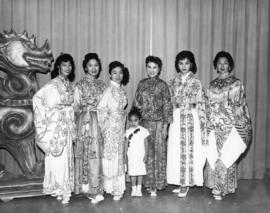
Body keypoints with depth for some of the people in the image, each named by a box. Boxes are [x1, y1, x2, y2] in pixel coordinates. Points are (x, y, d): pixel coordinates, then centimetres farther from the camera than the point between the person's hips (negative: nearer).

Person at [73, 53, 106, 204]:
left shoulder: (102, 85, 12)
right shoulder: (80, 85, 1)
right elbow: (76, 107, 0)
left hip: (100, 122, 4)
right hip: (86, 122, -4)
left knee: (98, 154, 4)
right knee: (88, 153, -5)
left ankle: (95, 187, 15)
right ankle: (91, 190, 2)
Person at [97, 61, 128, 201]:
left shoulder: (121, 90, 10)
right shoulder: (109, 90, -10)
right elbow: (100, 109, -14)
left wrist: (122, 123, 8)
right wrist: (103, 127, -11)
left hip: (121, 127, 6)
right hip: (111, 127, -6)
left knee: (119, 156, 11)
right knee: (111, 156, 0)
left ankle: (118, 187, 21)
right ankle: (112, 188, 13)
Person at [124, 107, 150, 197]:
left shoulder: (143, 131, -2)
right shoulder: (128, 131, 1)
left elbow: (146, 144, 1)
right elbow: (126, 144, 6)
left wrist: (145, 155, -4)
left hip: (140, 155, -1)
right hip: (131, 156, 1)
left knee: (140, 172, 4)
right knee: (132, 172, 4)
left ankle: (139, 189, 13)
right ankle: (133, 189, 13)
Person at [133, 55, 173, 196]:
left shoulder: (162, 85, 0)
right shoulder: (142, 84, 9)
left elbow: (167, 106, -2)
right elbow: (136, 103, 11)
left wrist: (165, 125, -7)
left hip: (158, 122, -3)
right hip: (144, 122, 3)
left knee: (159, 152, 0)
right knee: (146, 153, 6)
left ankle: (156, 184, 12)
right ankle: (148, 183, 19)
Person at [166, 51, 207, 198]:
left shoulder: (196, 82, 1)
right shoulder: (173, 82, 11)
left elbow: (200, 105, -3)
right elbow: (169, 103, 11)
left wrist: (202, 125, -8)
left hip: (191, 119, -3)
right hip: (176, 119, 4)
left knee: (189, 151, -2)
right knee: (176, 151, 5)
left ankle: (186, 184, 10)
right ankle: (181, 183, 18)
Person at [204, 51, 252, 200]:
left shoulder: (236, 84, 2)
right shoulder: (212, 85, 12)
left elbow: (241, 106, 0)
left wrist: (244, 127, -5)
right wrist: (208, 125, 9)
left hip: (231, 126, -3)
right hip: (215, 126, 3)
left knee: (226, 156, -4)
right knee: (213, 155, 3)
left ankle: (219, 188, 10)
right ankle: (217, 187, 17)